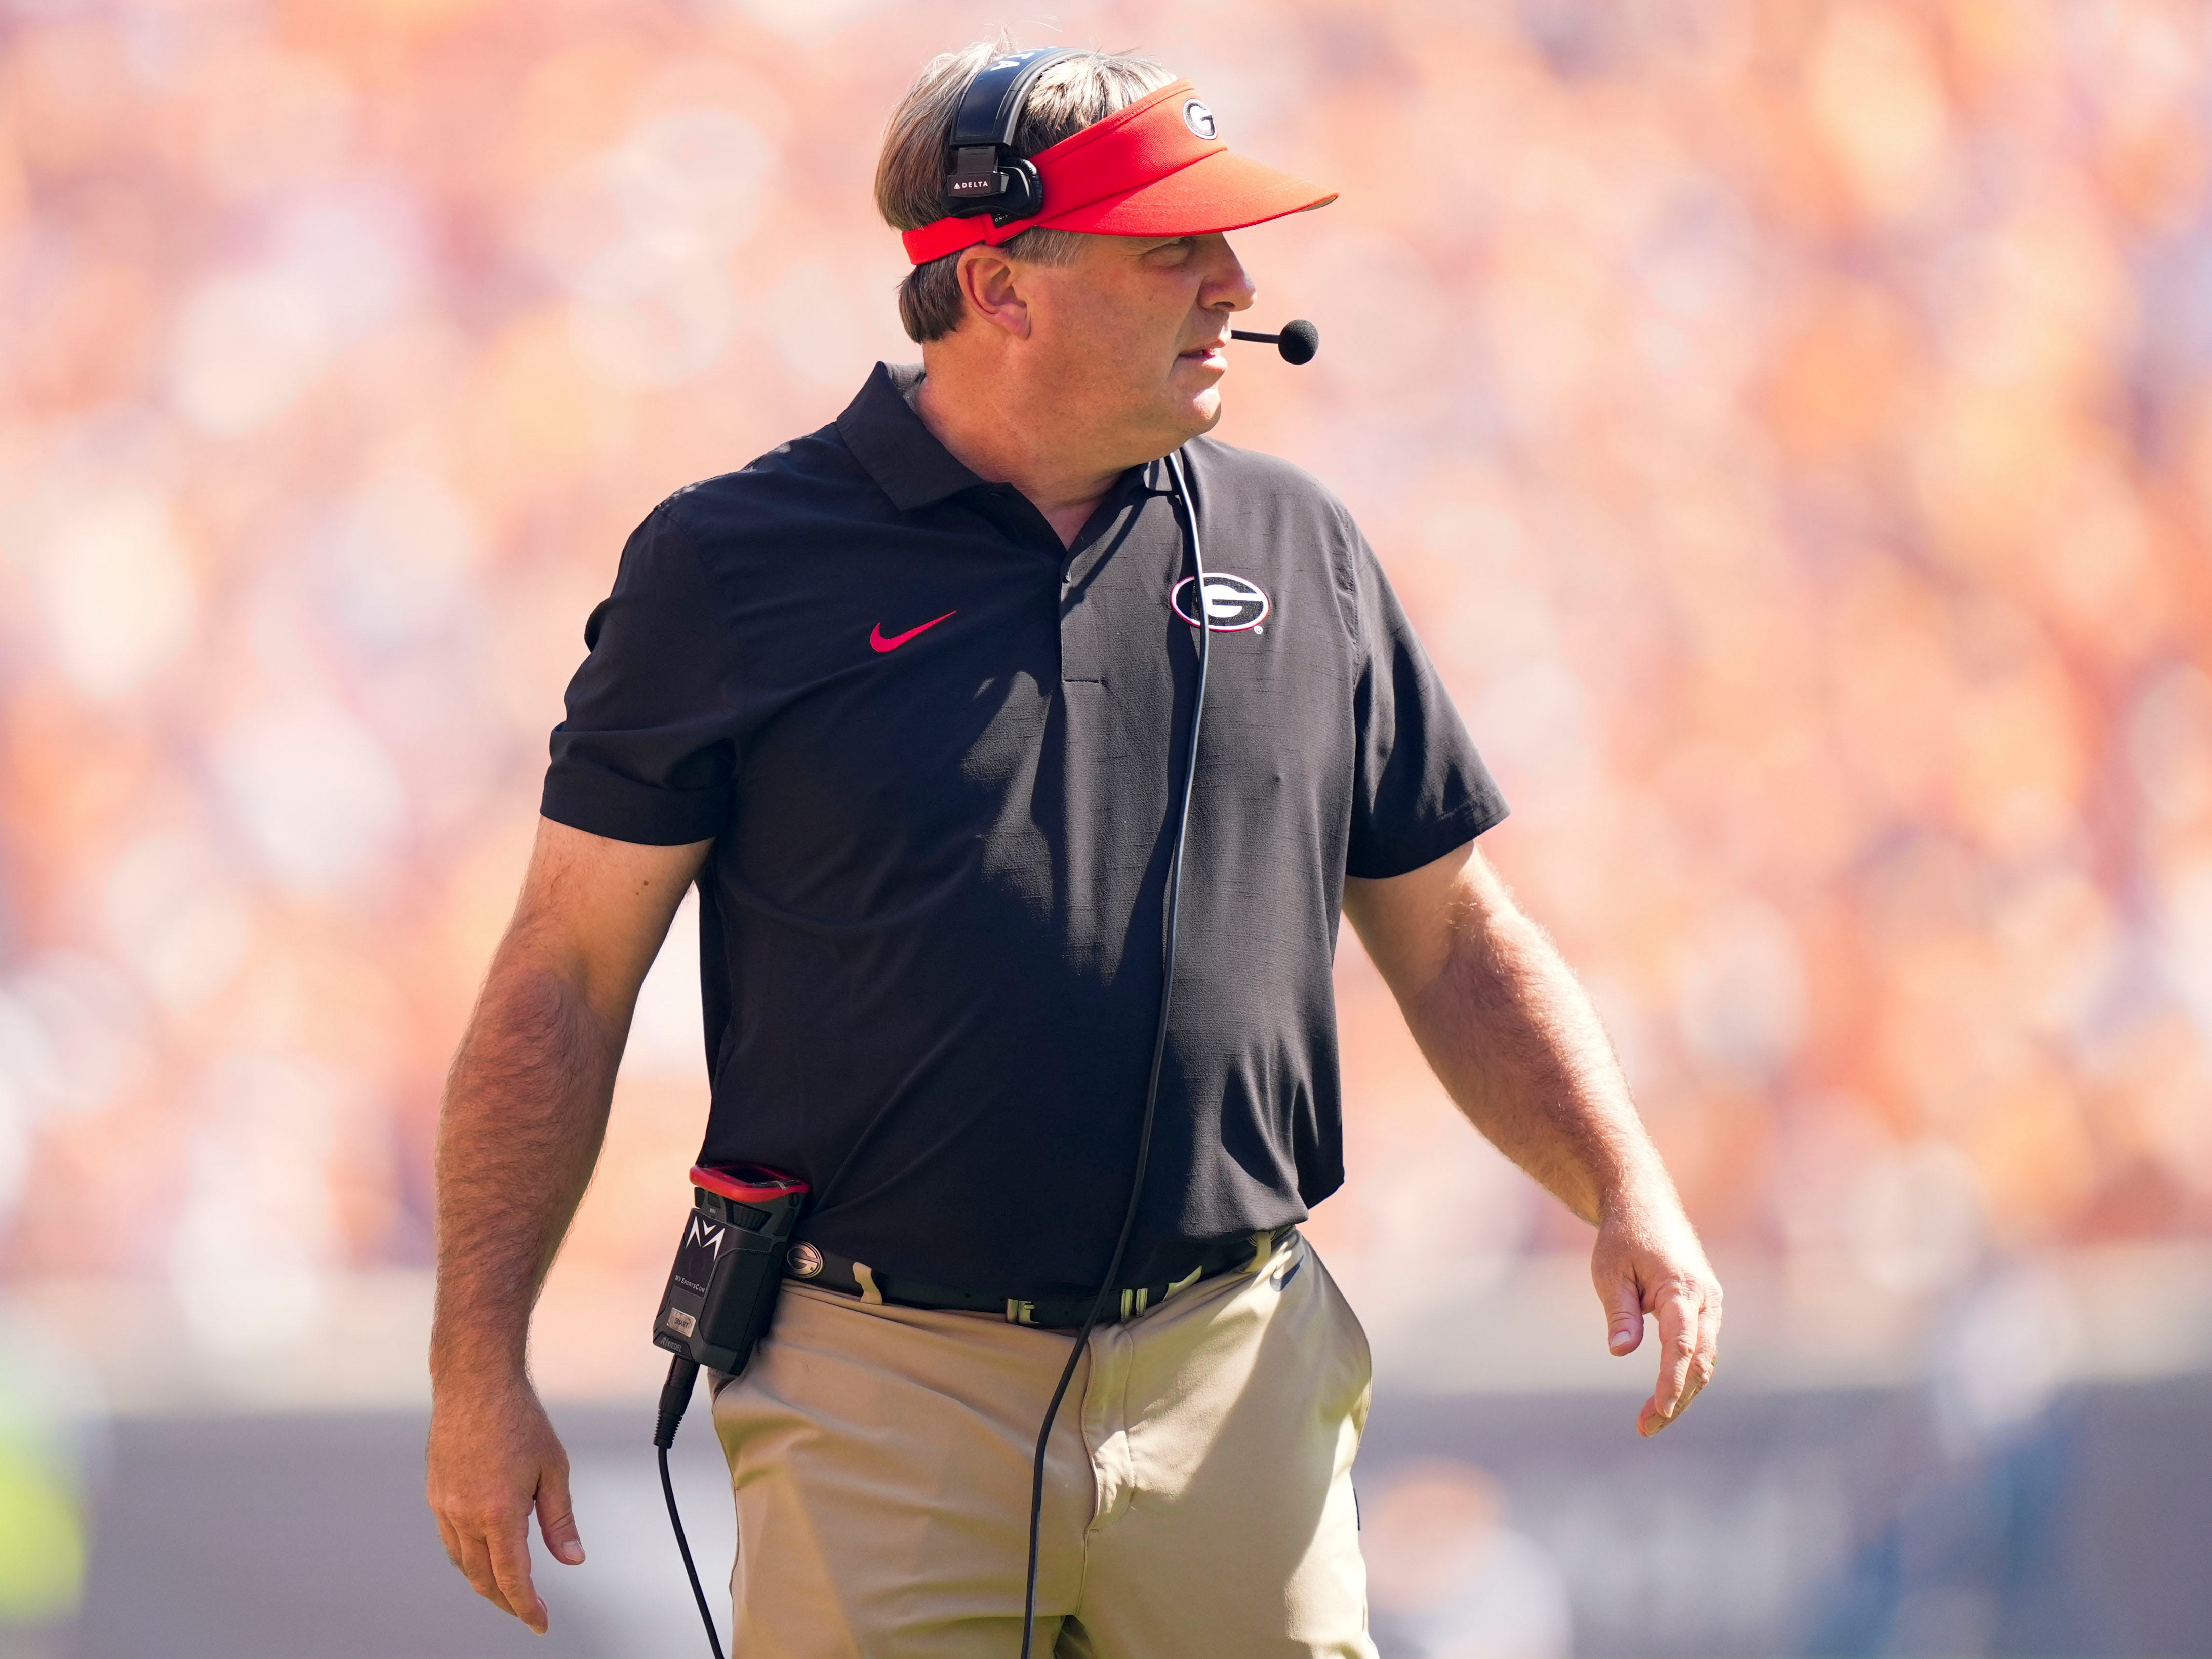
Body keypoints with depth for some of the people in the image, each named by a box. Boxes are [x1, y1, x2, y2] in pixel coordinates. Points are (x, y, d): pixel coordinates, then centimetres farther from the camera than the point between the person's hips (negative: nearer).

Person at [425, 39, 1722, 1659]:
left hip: (1234, 1387, 3)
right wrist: (479, 1371, -3)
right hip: (883, 1396, -3)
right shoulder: (731, 567, -1)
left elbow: (1453, 939, 16)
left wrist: (1630, 1194, 0)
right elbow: (565, 981, 1)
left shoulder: (1304, 553, 10)